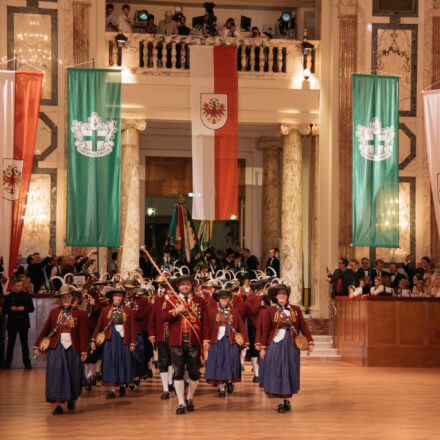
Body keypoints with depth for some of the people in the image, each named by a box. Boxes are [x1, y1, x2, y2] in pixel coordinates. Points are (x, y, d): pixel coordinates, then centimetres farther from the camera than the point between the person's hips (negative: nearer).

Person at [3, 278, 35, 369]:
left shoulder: (26, 295, 5)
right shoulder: (8, 297, 7)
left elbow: (31, 308, 3)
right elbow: (4, 311, 5)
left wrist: (24, 308, -15)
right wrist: (10, 309, -14)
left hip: (23, 323, -1)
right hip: (12, 323, 1)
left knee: (24, 343, 0)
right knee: (10, 344, 4)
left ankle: (27, 363, 5)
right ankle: (7, 364, 11)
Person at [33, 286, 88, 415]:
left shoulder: (79, 314, 2)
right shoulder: (54, 312, 7)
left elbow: (83, 334, -1)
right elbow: (45, 330, 8)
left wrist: (84, 351, -7)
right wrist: (37, 345, 4)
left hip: (72, 348, 0)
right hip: (57, 347, 1)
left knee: (72, 374, 7)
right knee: (57, 375, -6)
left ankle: (71, 398, 30)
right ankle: (59, 404, -6)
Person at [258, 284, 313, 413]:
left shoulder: (296, 310, 6)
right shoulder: (271, 311, 1)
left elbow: (303, 327, 4)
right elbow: (265, 330, 0)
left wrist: (310, 342, -5)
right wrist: (262, 348, -4)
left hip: (291, 345, 2)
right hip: (275, 344, -2)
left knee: (290, 372, 6)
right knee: (277, 372, -2)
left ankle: (287, 400, 20)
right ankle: (280, 402, 4)